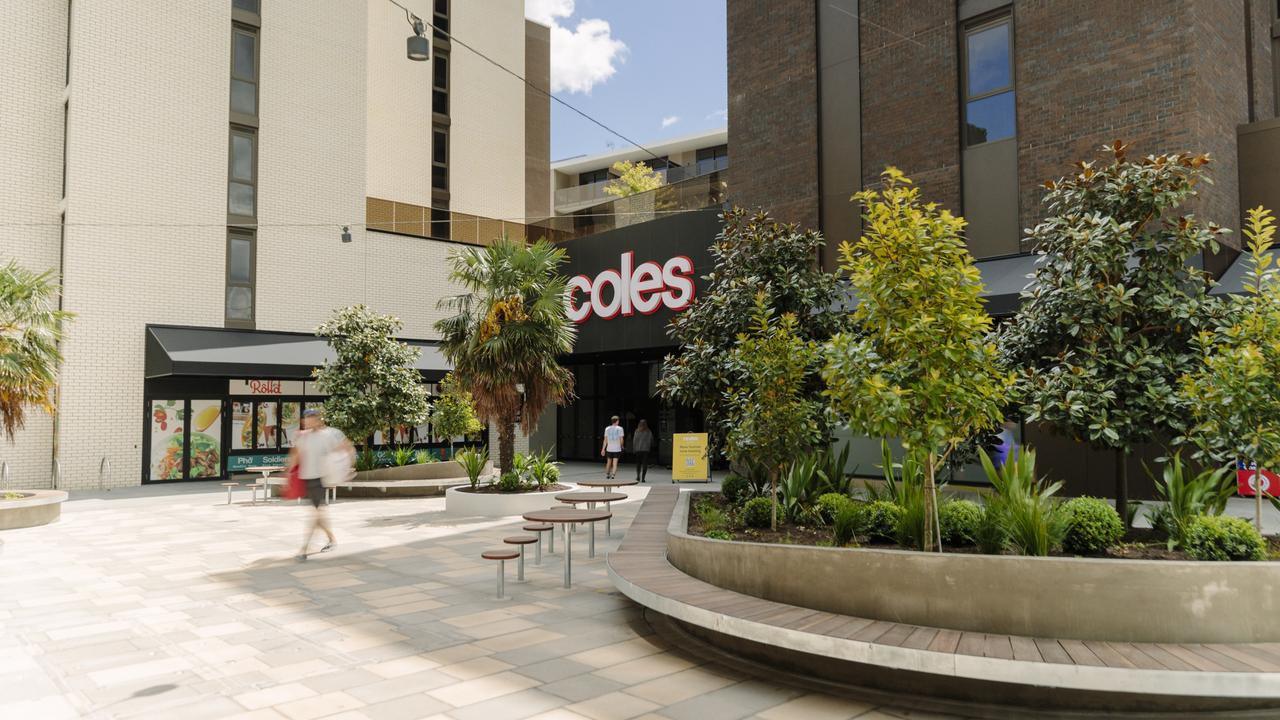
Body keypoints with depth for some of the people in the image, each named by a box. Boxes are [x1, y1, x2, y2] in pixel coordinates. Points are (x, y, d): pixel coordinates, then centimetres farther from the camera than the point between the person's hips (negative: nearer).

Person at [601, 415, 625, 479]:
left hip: (609, 449, 3)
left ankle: (607, 475, 28)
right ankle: (613, 475, -13)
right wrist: (622, 446, 13)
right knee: (615, 464, -2)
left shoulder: (607, 429, 2)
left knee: (609, 462, 18)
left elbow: (605, 440, 1)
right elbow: (621, 439, -5)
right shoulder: (620, 428, -5)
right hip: (617, 449, -3)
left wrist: (603, 449, 4)